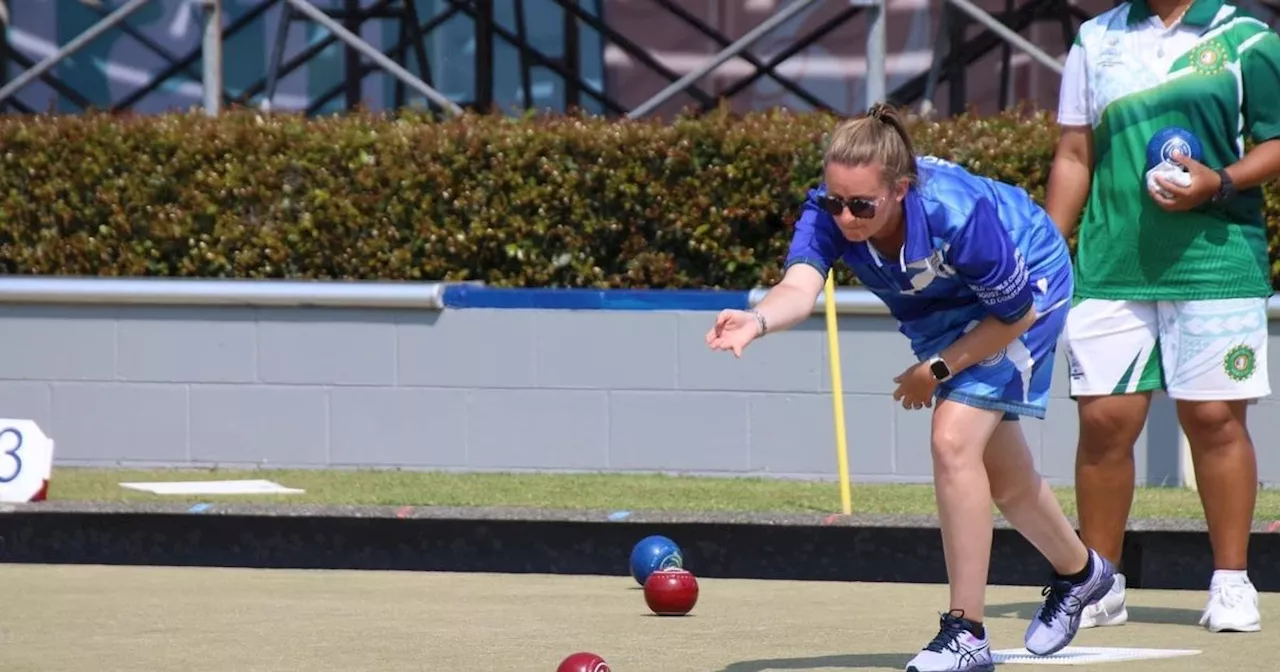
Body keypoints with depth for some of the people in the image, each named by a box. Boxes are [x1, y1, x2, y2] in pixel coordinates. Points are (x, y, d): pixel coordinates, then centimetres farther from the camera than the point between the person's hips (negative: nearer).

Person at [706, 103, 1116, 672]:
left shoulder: (958, 213, -41)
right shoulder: (828, 213, -31)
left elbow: (1016, 314, -26)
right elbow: (800, 287, -50)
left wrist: (937, 370, -20)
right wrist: (758, 321, -71)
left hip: (1027, 289, -6)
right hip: (939, 311, 6)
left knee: (954, 440, -23)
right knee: (1000, 475, 19)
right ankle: (1078, 571, 49)